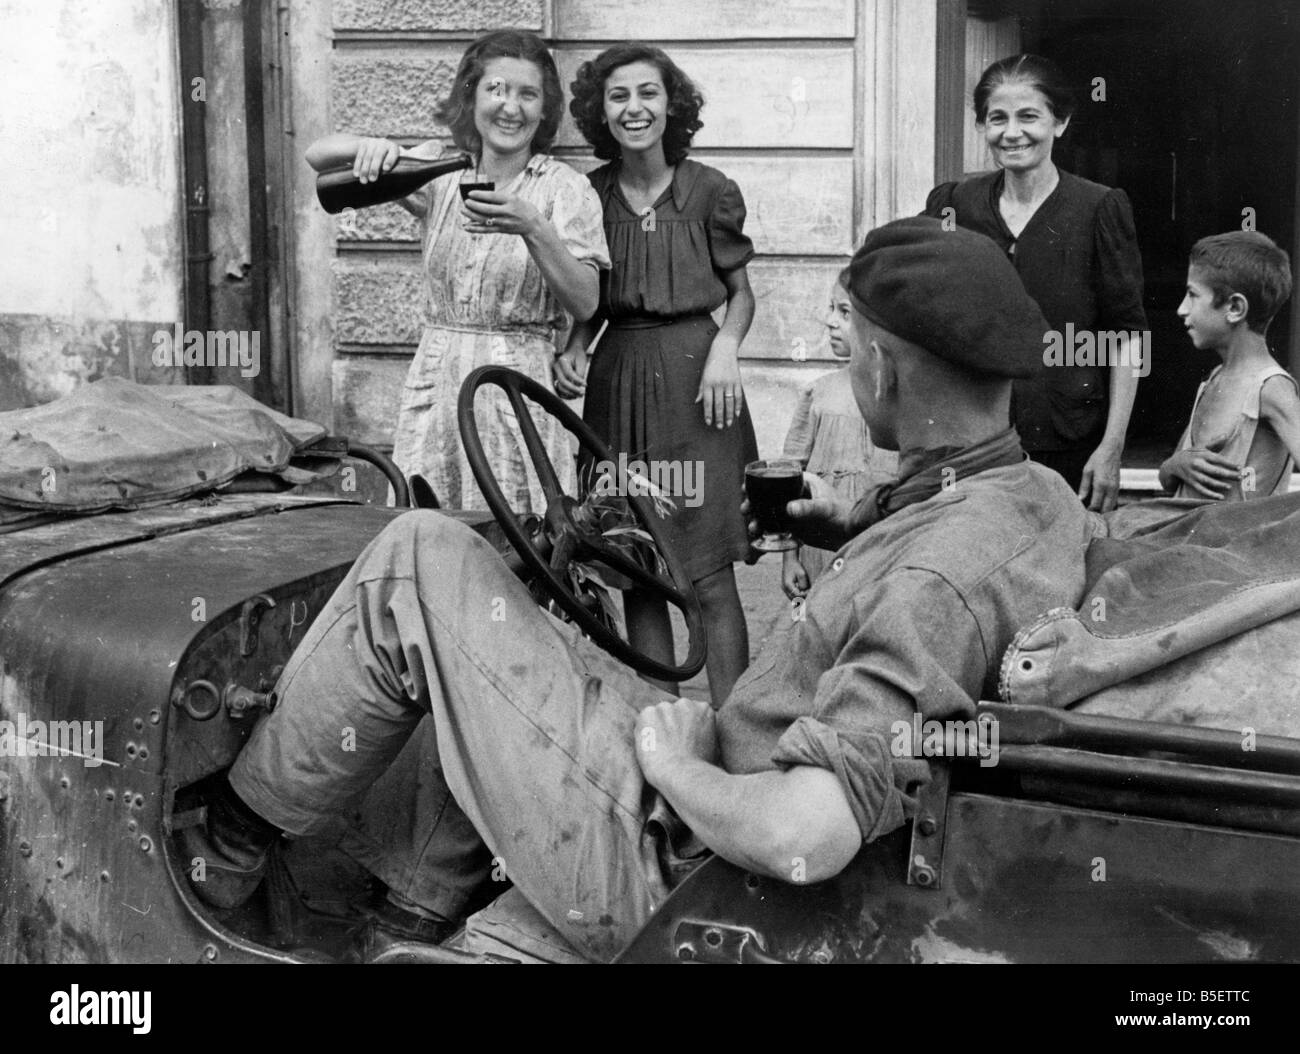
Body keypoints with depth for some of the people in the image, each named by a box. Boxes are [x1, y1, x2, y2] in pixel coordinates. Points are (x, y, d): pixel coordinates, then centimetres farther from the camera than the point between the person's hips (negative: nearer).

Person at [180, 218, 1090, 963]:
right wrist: (866, 526, 11)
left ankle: (230, 845, 10)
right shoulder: (1041, 498, -1)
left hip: (664, 866, -10)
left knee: (419, 564, -6)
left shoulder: (937, 584, -30)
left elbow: (804, 841, -37)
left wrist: (671, 759, -20)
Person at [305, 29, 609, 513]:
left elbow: (585, 303, -12)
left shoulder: (566, 189, -2)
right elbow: (317, 155, 4)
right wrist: (370, 146, -17)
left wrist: (532, 229, -26)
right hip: (434, 379, 3)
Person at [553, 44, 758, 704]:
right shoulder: (590, 194, 5)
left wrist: (725, 346, -11)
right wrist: (572, 351, -3)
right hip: (616, 382, 3)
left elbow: (741, 292, 7)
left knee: (708, 572, -6)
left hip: (693, 381, -3)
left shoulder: (707, 190, -2)